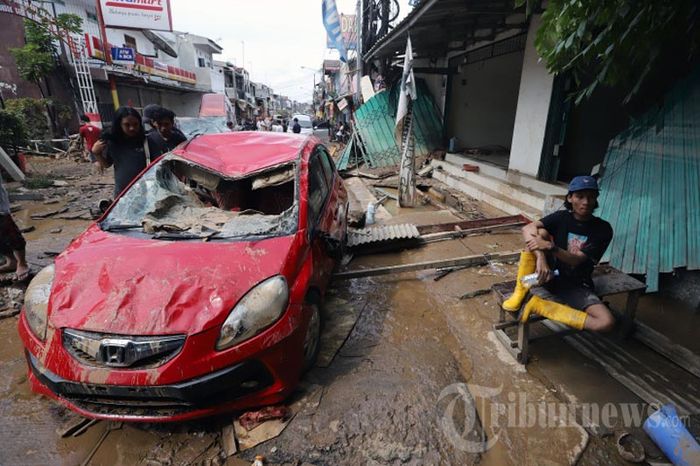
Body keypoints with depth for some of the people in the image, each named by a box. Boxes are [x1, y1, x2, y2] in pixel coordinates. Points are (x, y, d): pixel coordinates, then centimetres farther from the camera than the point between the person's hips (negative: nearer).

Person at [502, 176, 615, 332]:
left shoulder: (603, 229, -7)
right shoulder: (561, 217, -4)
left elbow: (576, 260, -18)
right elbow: (527, 229, -23)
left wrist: (550, 247, -37)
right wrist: (541, 258, -39)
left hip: (576, 287, 0)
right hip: (548, 276, 0)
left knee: (607, 323, -26)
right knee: (540, 233, -26)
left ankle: (539, 305, -21)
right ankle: (520, 294, -18)